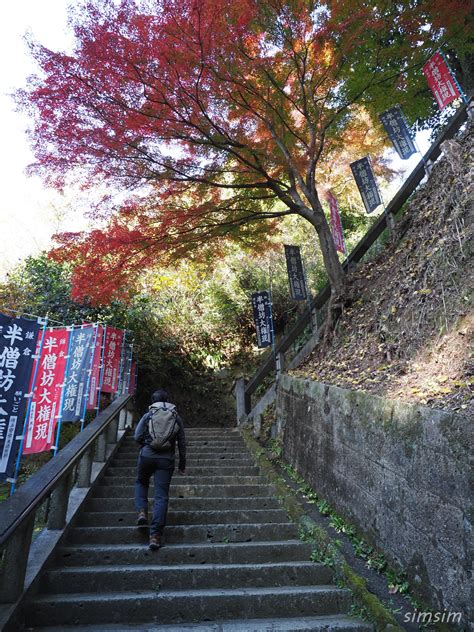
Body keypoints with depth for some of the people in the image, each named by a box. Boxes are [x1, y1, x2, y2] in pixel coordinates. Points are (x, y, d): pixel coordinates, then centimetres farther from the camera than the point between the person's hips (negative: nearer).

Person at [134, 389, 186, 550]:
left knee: (141, 482, 28)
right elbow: (182, 442, 6)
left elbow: (137, 437, -2)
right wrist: (182, 463, 16)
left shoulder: (147, 416, 3)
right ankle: (155, 535, 0)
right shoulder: (176, 417, 6)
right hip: (166, 460, 0)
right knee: (161, 496, 3)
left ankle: (142, 511, 11)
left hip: (147, 456, 0)